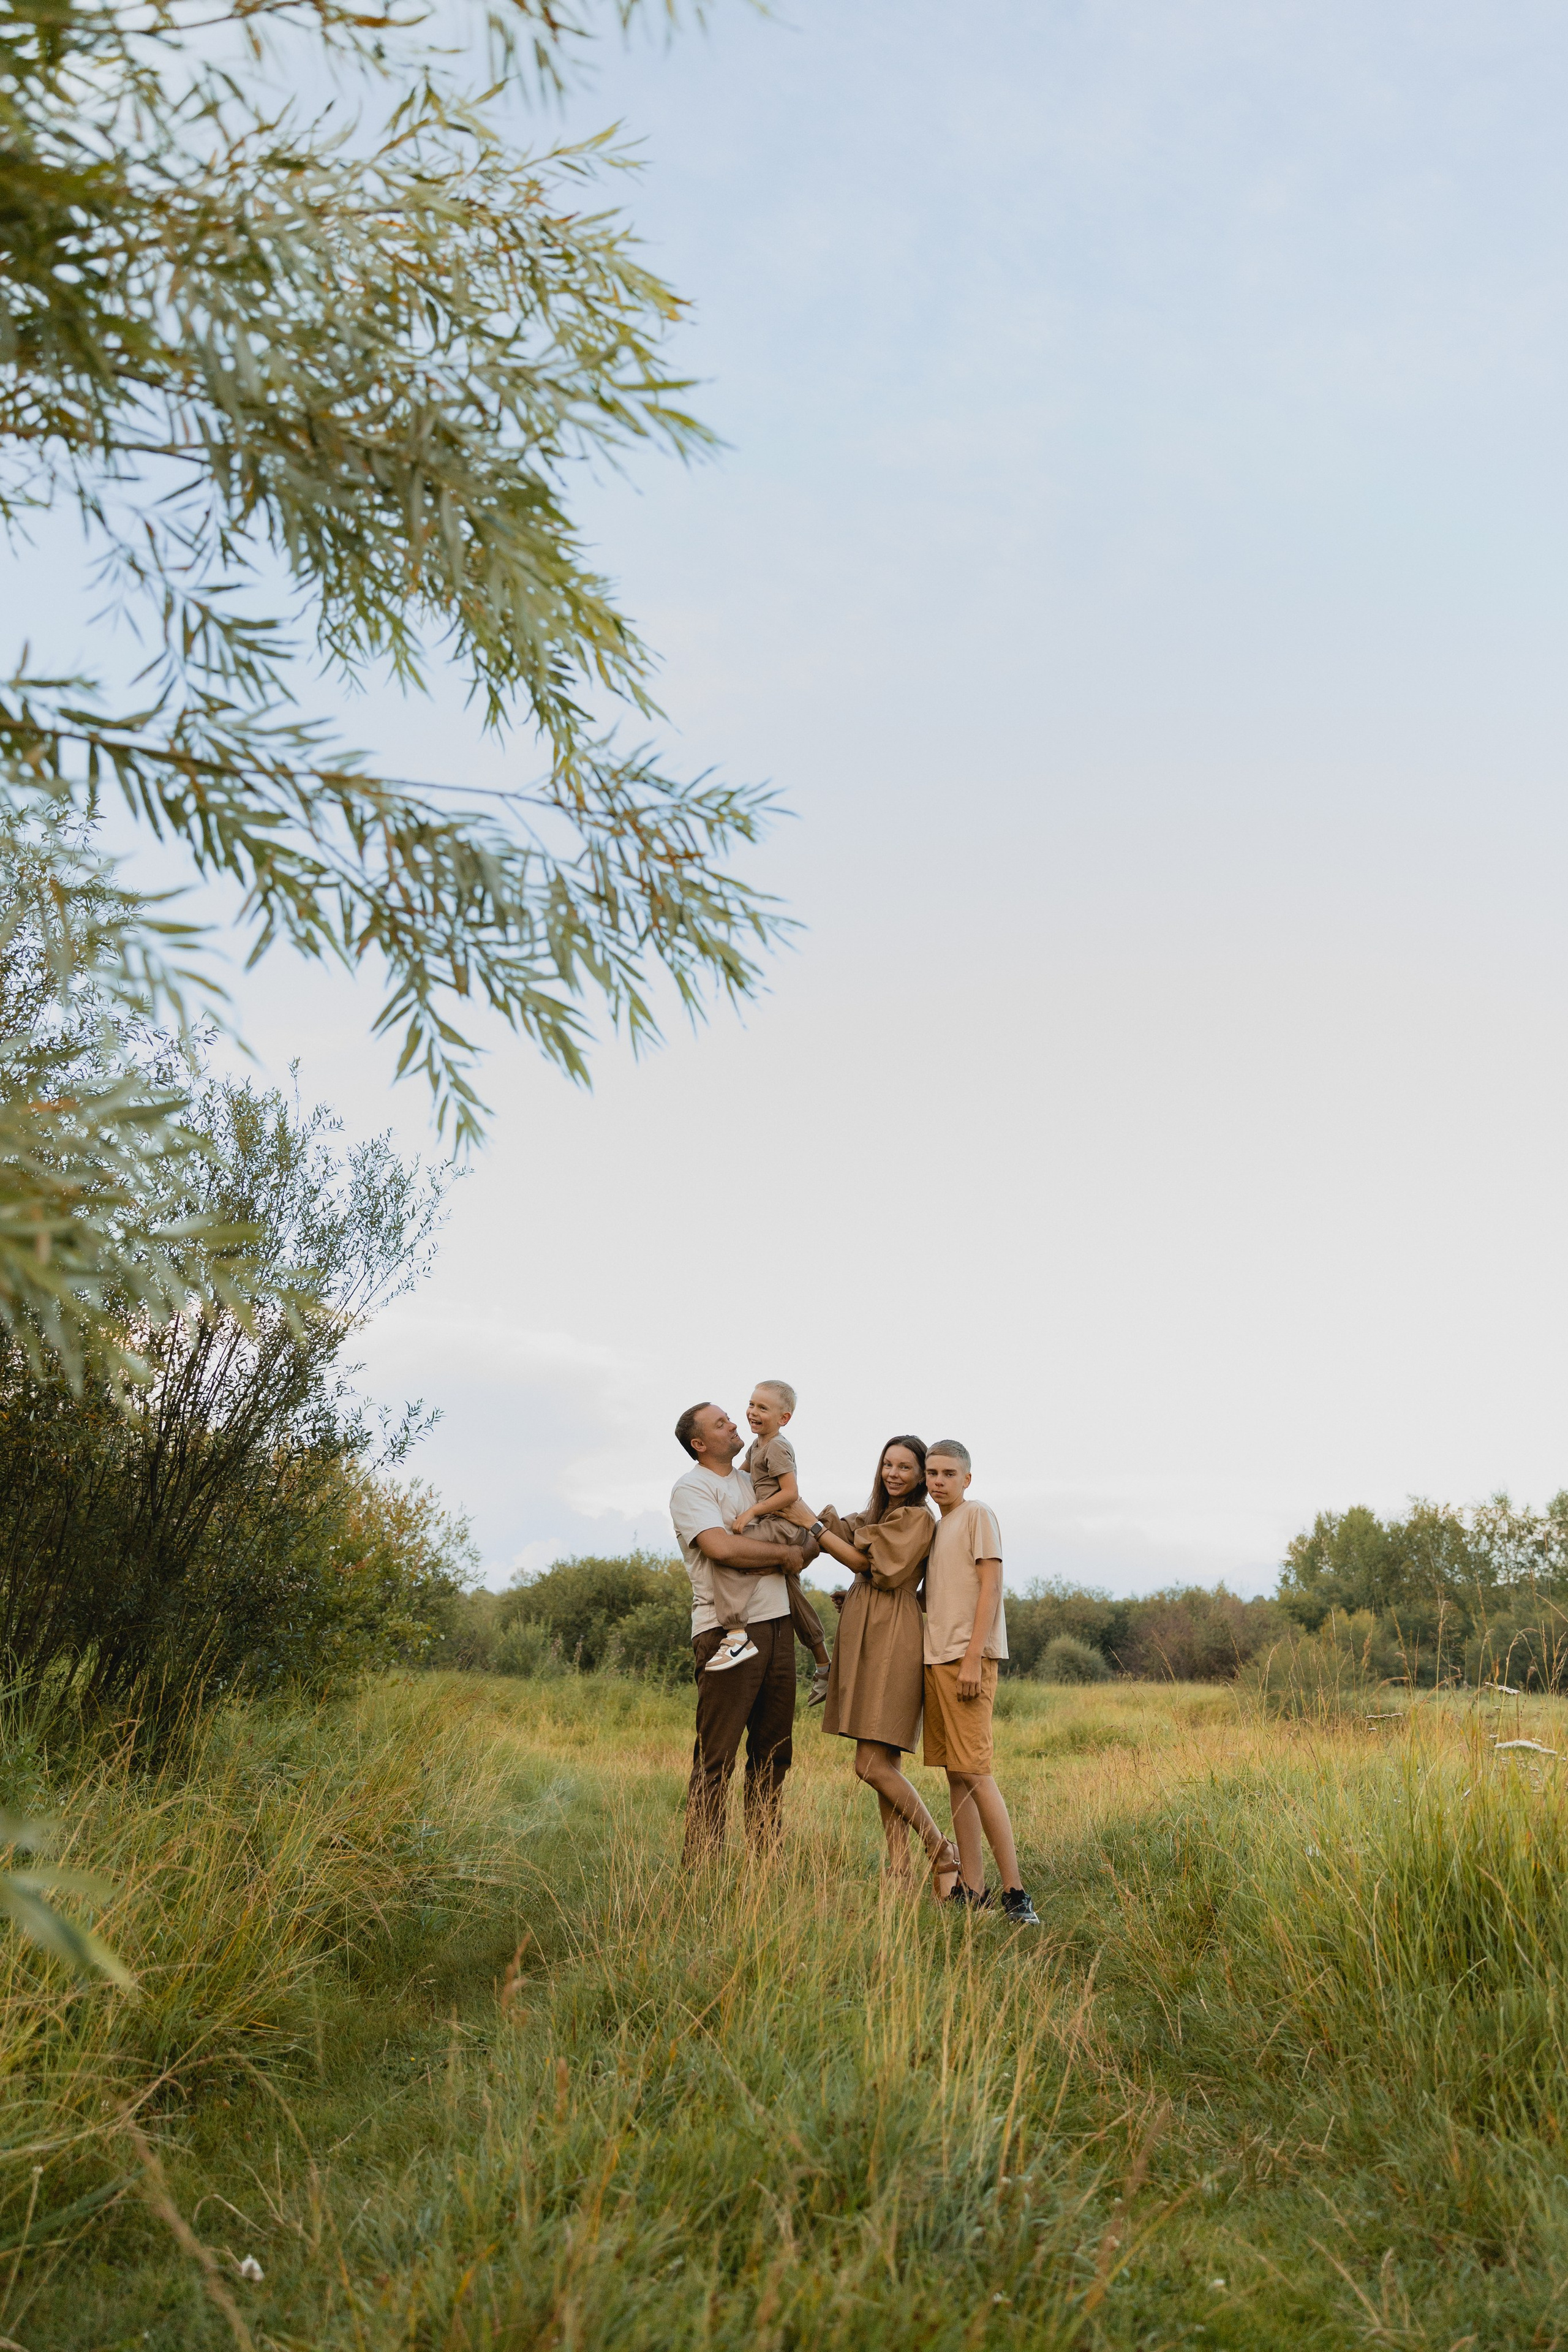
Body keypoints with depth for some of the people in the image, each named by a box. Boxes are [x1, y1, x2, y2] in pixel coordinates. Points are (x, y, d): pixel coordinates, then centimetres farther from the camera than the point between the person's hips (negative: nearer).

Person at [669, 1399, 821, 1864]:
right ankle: (700, 1865, 1)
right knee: (716, 1758, -5)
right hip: (728, 1630, -7)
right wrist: (785, 1554, -8)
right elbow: (721, 1547, -20)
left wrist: (812, 1546, -2)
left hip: (777, 1624, 8)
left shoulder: (754, 1480, 20)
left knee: (773, 1752, 11)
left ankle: (766, 1857, 19)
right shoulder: (691, 1487, -4)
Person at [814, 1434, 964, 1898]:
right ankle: (901, 1873, 9)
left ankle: (942, 1852, 0)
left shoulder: (918, 1518, -6)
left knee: (873, 1765, -11)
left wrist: (817, 1530, -8)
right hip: (865, 1640, 9)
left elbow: (871, 1564, -11)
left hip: (892, 1642, -9)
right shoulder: (876, 1516, 20)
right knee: (883, 1764, 7)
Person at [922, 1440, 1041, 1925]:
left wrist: (973, 1658, -17)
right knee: (955, 1775, 7)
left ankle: (1014, 1890, -8)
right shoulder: (934, 1528, 19)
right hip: (936, 1658, 8)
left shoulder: (978, 1516, -3)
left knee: (975, 1772, -12)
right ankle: (973, 1890, 11)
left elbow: (990, 1587, -10)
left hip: (968, 1658, -8)